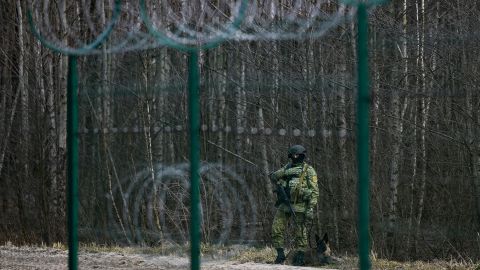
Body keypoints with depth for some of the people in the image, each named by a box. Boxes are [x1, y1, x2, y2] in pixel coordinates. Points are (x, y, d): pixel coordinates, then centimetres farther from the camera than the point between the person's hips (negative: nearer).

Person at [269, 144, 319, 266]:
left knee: (300, 233, 0)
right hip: (284, 205, 5)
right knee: (276, 229, 0)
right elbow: (273, 176, 2)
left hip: (299, 207, -5)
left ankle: (299, 258, 8)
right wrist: (286, 172, -14)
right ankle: (280, 255, 9)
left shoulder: (309, 170, -1)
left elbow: (314, 191, -6)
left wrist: (311, 208, -15)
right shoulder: (287, 167, 15)